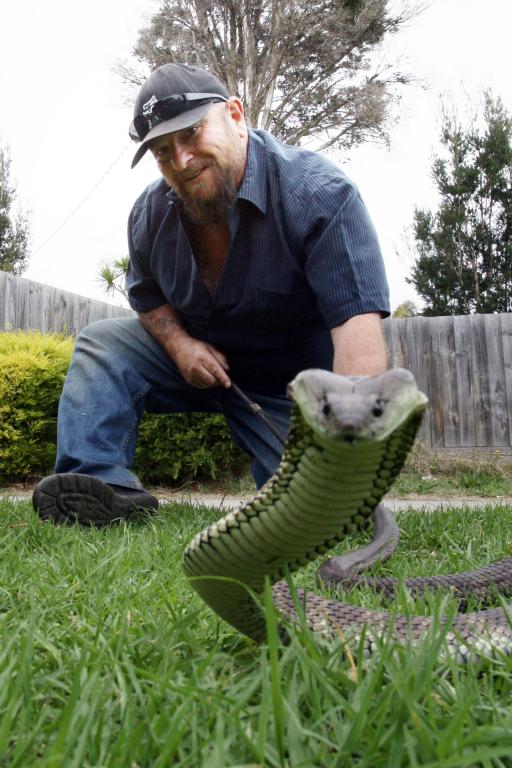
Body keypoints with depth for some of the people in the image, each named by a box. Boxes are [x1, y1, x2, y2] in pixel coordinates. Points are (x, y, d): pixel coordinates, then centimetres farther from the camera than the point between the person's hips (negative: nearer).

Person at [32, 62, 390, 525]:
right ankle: (99, 485, -21)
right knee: (101, 343, -10)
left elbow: (359, 324, -39)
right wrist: (180, 343, -14)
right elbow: (147, 296, 10)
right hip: (199, 359, 5)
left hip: (292, 387, -4)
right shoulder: (151, 213, -9)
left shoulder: (320, 194, -28)